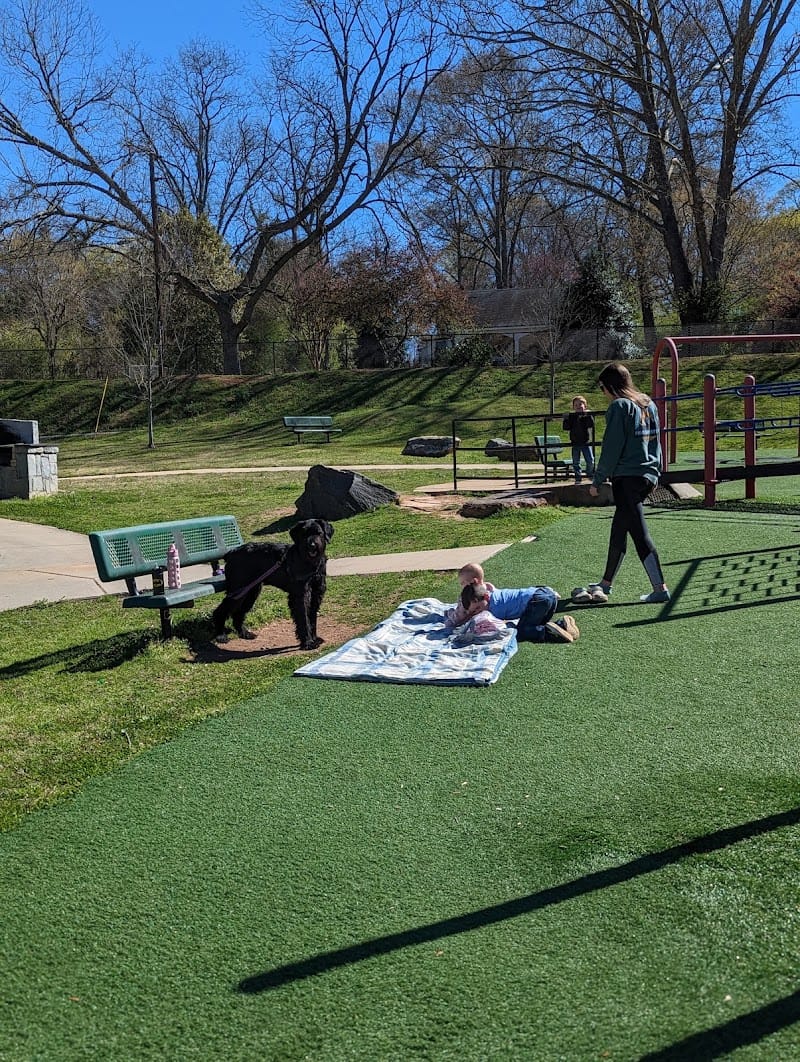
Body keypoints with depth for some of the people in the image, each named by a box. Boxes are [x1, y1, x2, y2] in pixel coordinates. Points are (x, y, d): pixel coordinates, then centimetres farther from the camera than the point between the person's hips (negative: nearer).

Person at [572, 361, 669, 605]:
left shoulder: (620, 406, -10)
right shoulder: (649, 404, 14)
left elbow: (612, 447, -13)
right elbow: (655, 442, 18)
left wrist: (597, 480, -8)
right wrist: (654, 472, 23)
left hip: (626, 477, -9)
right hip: (647, 475, 9)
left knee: (639, 533, -6)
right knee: (618, 530, 16)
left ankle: (660, 589, -6)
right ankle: (606, 584, 24)